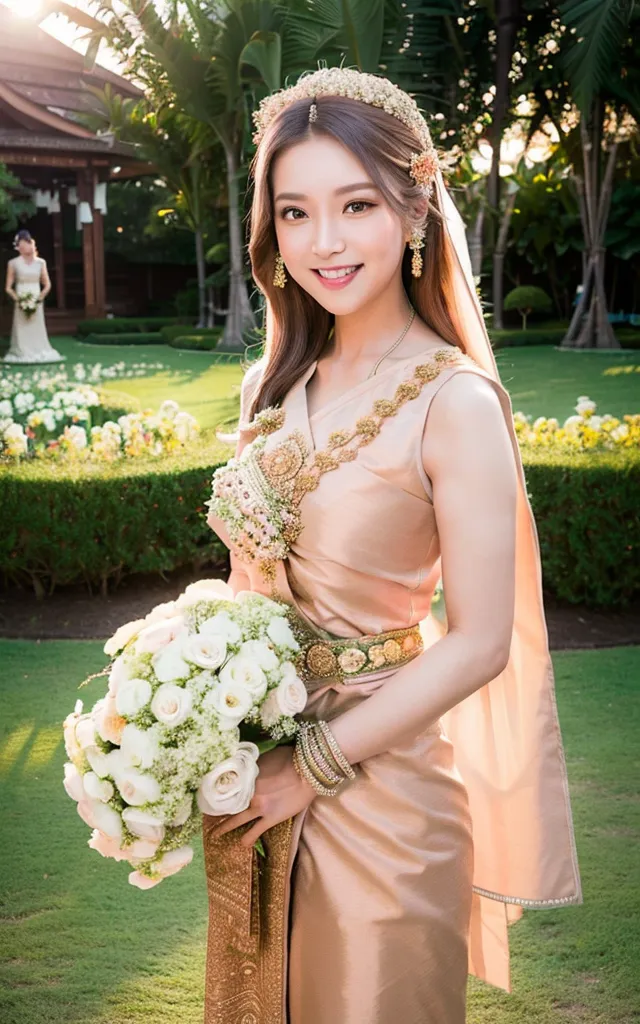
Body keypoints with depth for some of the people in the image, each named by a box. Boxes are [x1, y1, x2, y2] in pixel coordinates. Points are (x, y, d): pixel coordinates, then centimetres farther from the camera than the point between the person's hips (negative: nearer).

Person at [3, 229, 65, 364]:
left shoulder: (40, 262, 6)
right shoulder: (14, 263, 0)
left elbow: (47, 285, 8)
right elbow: (8, 288, 1)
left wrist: (40, 298, -7)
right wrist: (17, 299, -13)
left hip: (36, 302, 2)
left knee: (38, 329, 0)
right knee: (22, 330, -4)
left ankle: (39, 352, 4)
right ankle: (22, 354, 0)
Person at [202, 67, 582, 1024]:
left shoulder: (455, 401, -19)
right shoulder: (274, 385, 0)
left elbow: (480, 644, -18)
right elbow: (252, 571, 8)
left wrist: (312, 768, -16)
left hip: (375, 784, -6)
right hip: (250, 774, 6)